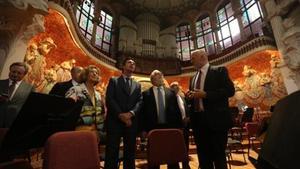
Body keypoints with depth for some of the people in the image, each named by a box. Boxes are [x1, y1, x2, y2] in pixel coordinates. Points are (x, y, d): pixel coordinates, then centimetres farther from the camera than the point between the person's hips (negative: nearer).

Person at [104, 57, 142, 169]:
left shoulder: (137, 85, 17)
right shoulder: (113, 80, 8)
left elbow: (140, 102, 4)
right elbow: (109, 99, -4)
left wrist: (131, 113, -14)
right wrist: (120, 114, -14)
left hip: (131, 121, 3)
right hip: (115, 120, -3)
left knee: (130, 151, 10)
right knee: (112, 151, 3)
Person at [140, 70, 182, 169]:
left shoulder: (171, 92, 7)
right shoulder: (146, 94, 3)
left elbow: (177, 110, 6)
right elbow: (142, 112, 0)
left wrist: (179, 126, 3)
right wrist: (143, 129, -5)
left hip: (170, 127, 2)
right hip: (153, 128, -1)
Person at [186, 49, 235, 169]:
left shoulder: (219, 71, -1)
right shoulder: (193, 78, 16)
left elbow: (230, 90, -12)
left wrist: (205, 94, -19)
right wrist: (189, 96, -3)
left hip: (215, 120, -5)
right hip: (198, 121, 6)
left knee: (219, 156, 8)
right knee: (203, 157, 17)